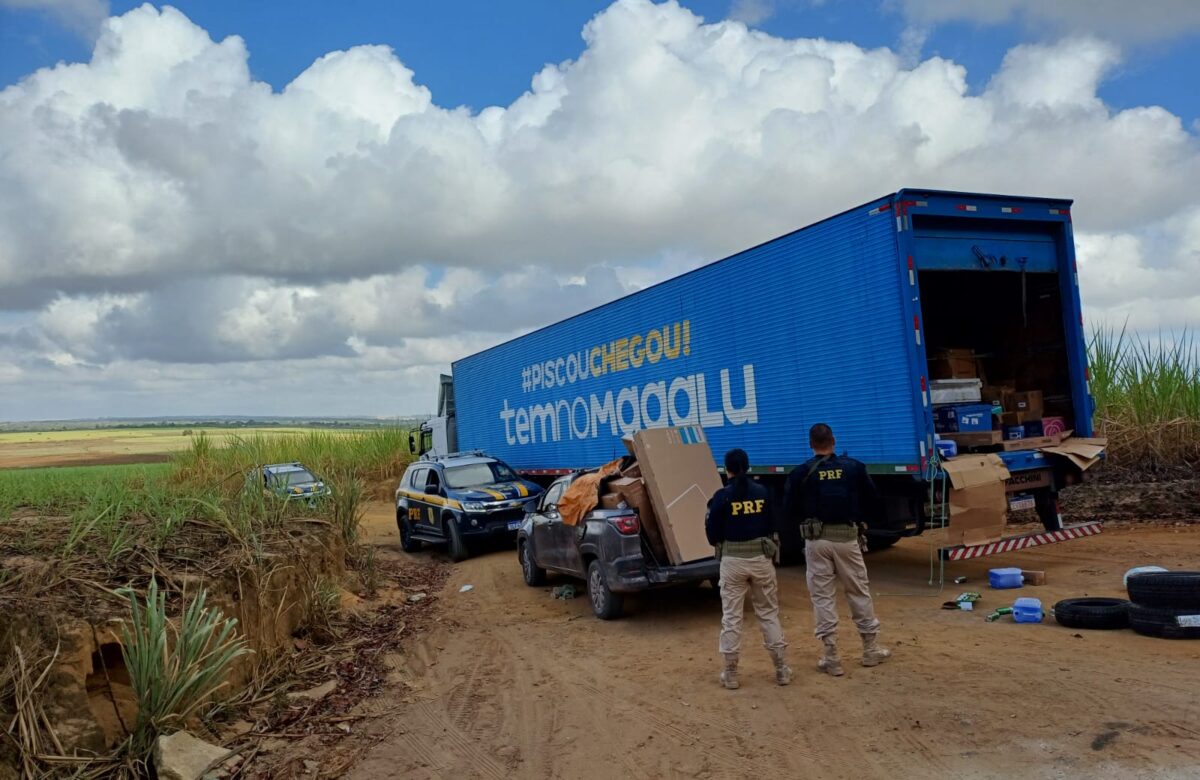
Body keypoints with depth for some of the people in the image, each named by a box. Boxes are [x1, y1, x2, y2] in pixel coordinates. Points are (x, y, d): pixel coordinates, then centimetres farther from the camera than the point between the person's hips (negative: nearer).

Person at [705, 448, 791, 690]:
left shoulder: (722, 496, -9)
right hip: (761, 557, 2)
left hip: (733, 560, -2)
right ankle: (781, 669, 16)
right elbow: (774, 526, 5)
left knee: (731, 617, 6)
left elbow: (712, 534, -6)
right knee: (768, 613, 13)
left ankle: (730, 673, 11)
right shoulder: (763, 492, -1)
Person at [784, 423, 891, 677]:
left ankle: (831, 659, 7)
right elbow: (870, 500, 7)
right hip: (847, 537, 1)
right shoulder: (854, 467, -1)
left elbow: (790, 510, -2)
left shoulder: (800, 473, -5)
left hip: (816, 540, -1)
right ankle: (871, 650, 25)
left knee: (823, 596, 5)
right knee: (859, 592, 15)